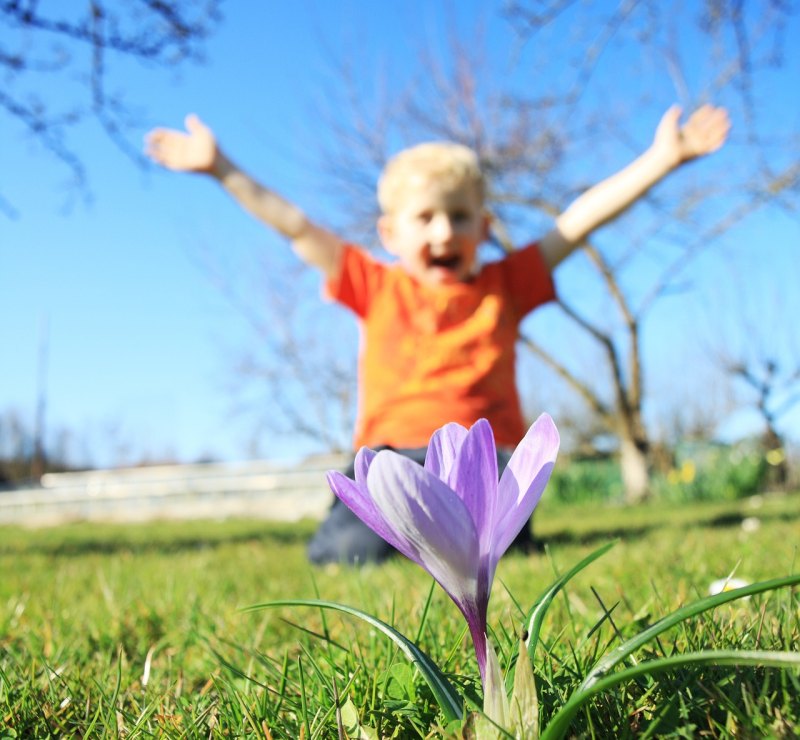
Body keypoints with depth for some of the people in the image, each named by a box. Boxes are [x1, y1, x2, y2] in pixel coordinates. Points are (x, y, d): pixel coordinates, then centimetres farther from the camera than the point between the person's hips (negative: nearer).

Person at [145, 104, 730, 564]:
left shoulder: (505, 286, 15)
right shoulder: (377, 288, 14)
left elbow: (579, 221, 11)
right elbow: (295, 226, 13)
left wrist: (660, 159, 7)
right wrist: (221, 169, 11)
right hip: (392, 453, 0)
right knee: (345, 554, -27)